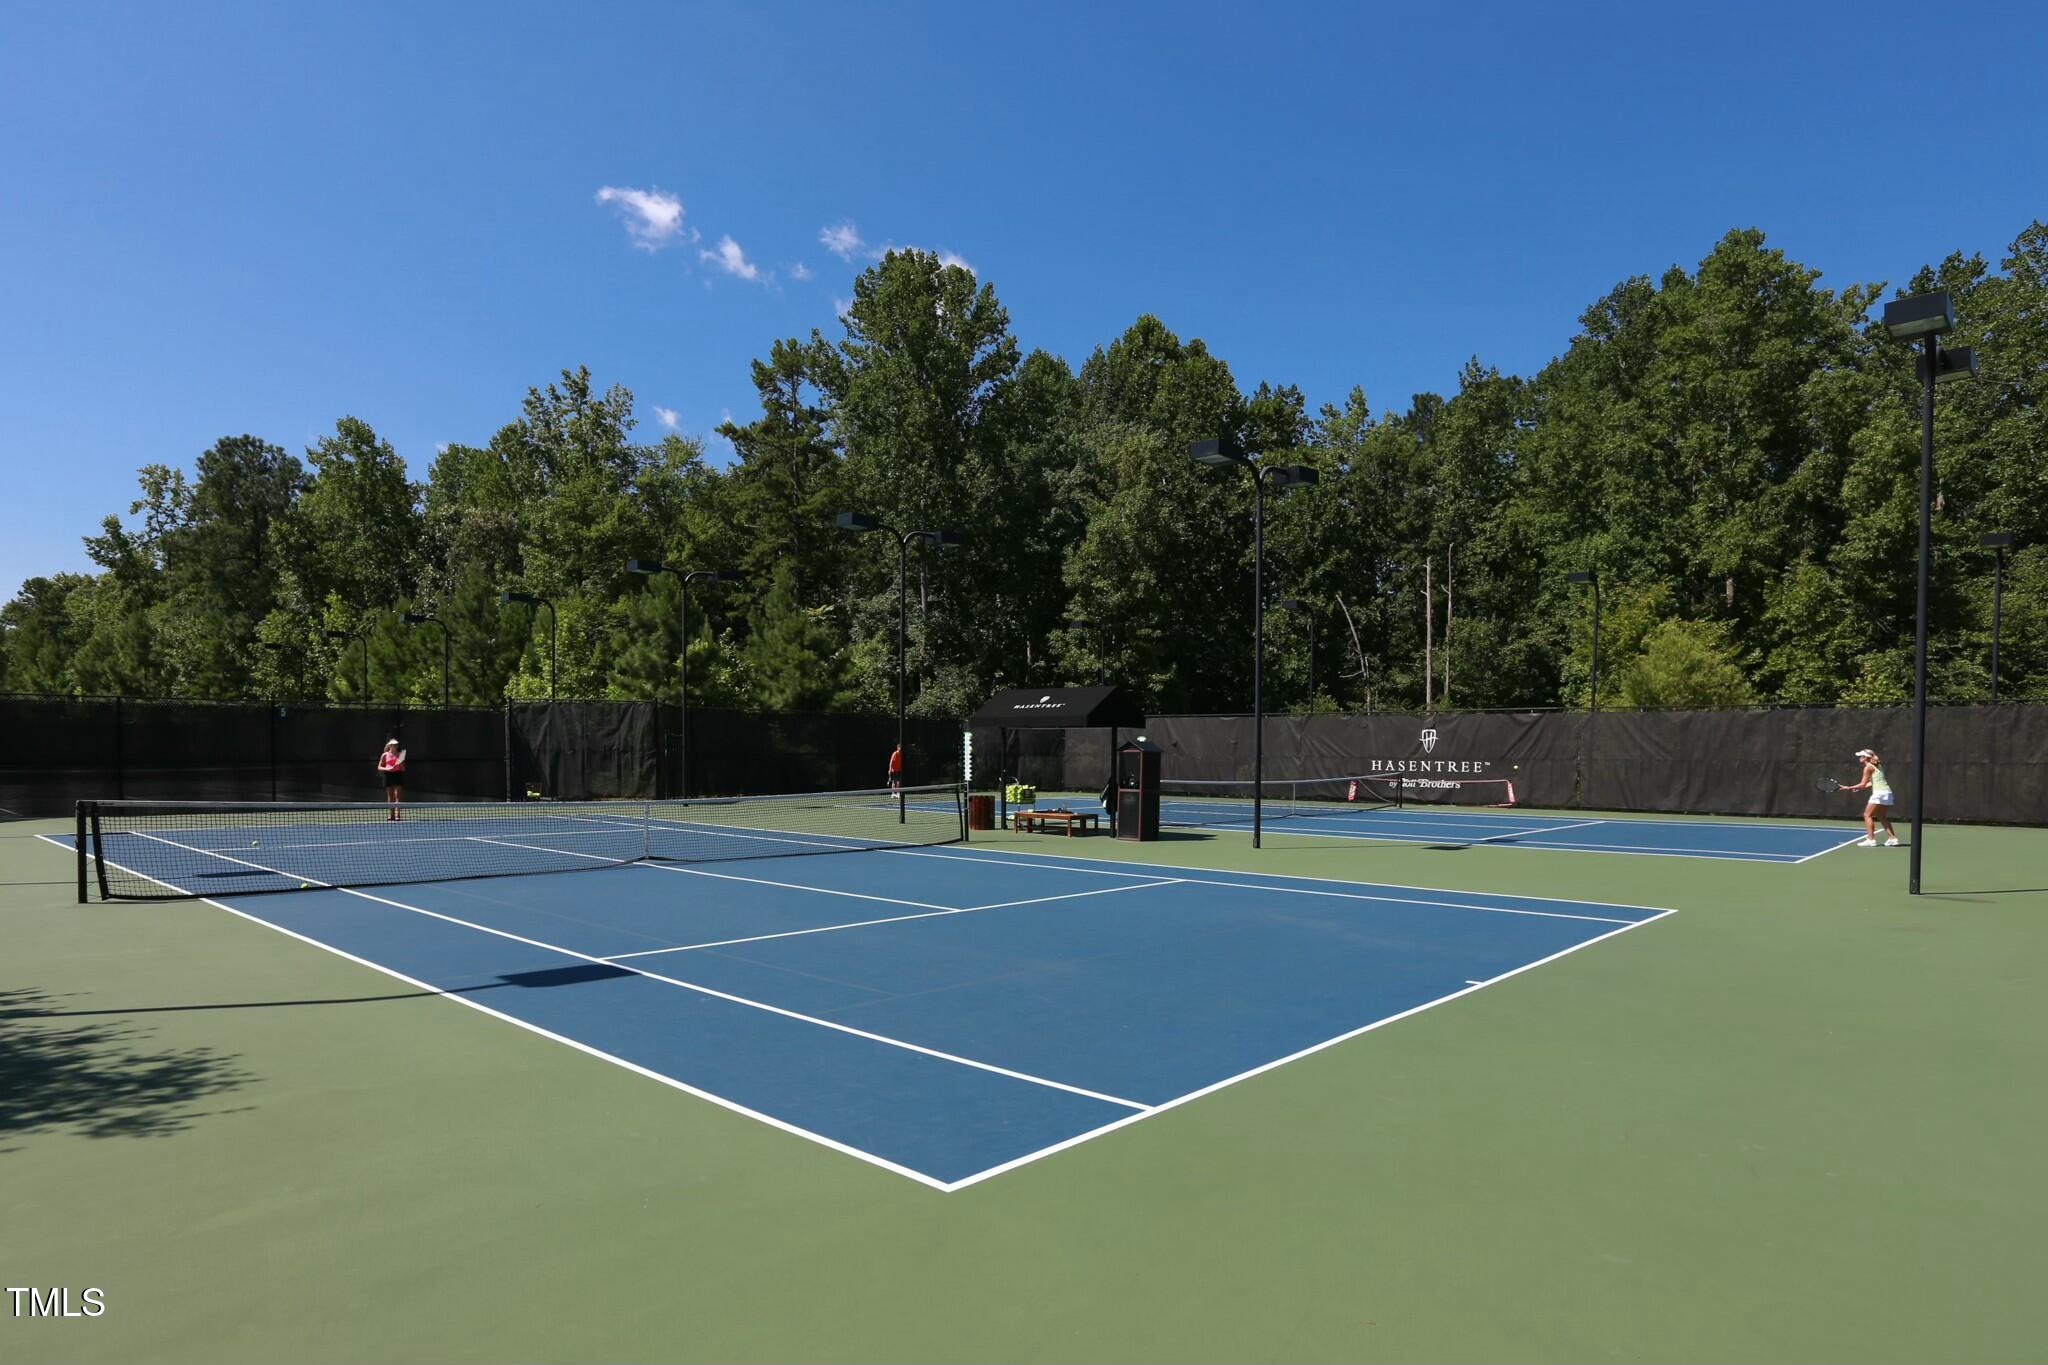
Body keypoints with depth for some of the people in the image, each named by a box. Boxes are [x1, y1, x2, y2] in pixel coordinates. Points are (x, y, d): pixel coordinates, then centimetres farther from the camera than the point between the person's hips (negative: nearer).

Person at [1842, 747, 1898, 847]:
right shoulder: (1878, 766, 19)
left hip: (1879, 793, -9)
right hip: (1887, 793, 9)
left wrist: (1849, 788, -3)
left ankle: (1870, 839, -12)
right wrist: (1860, 788, 16)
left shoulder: (1868, 767, -6)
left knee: (1867, 815, -5)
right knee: (1882, 817, 18)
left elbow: (1863, 784, -8)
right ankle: (1892, 838, 14)